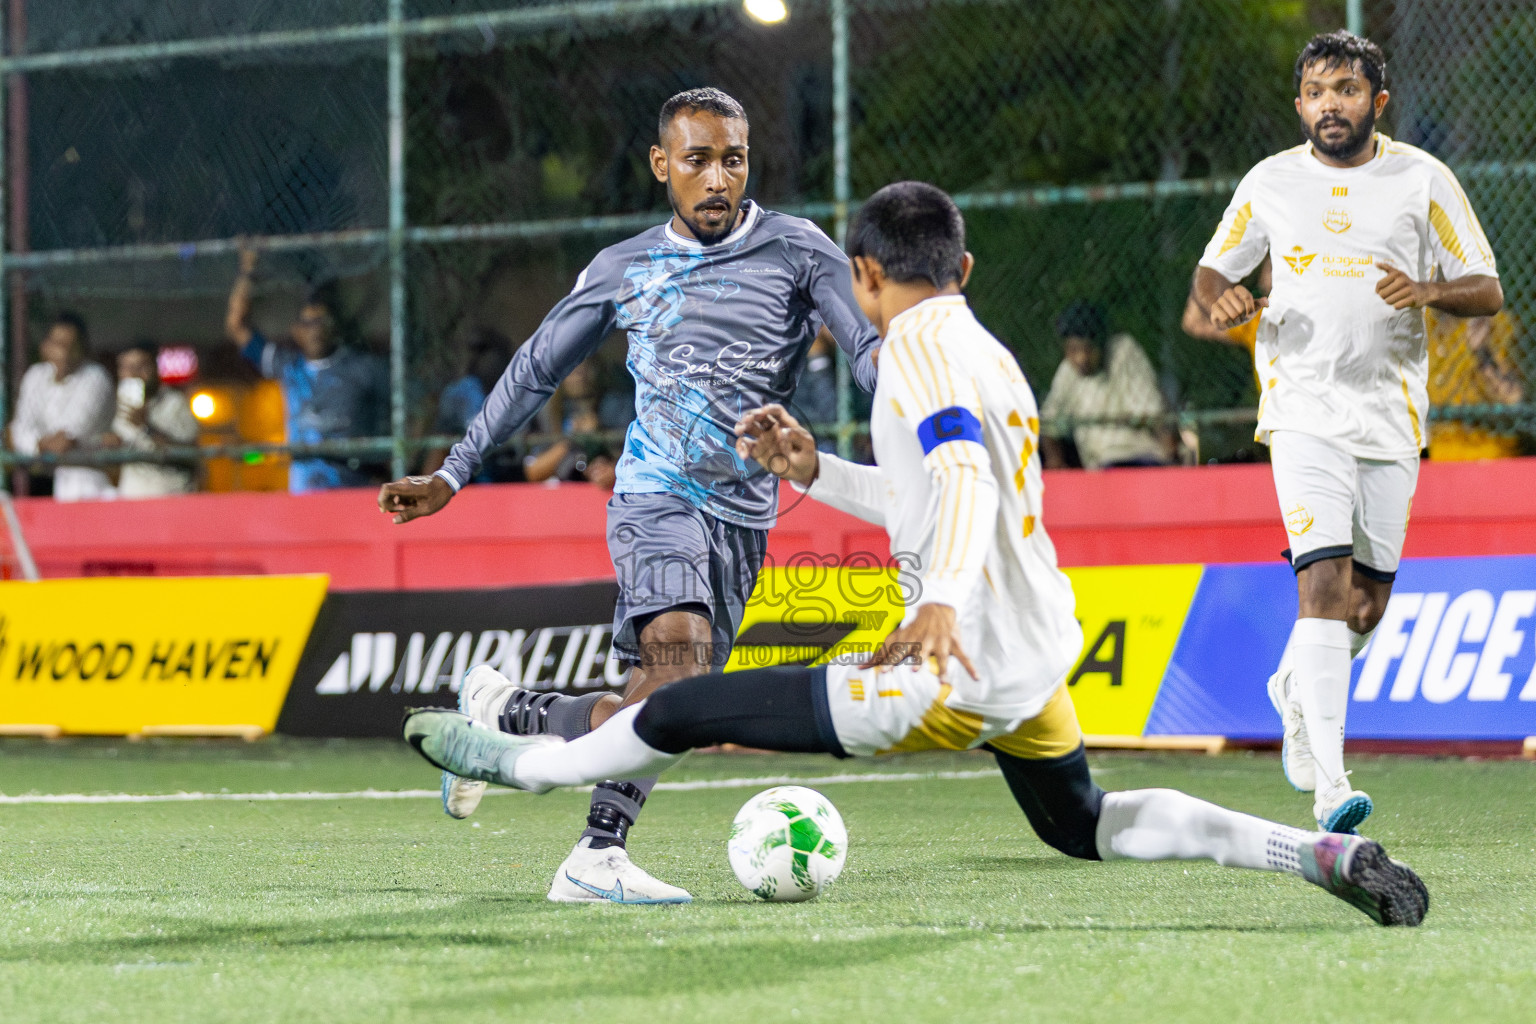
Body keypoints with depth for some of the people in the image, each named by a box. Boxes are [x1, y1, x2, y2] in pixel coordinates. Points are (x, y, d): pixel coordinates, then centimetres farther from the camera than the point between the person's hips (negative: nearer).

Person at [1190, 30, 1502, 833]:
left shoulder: (1422, 179, 2)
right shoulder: (1270, 184, 5)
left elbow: (1486, 290, 3)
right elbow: (1211, 269, 17)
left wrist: (1429, 291, -18)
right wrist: (1223, 301, -7)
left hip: (1392, 411, 2)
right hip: (1305, 408, -2)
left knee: (1367, 603, 8)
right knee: (1326, 583, -18)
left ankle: (1294, 689, 42)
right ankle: (1329, 785, -24)